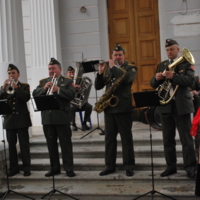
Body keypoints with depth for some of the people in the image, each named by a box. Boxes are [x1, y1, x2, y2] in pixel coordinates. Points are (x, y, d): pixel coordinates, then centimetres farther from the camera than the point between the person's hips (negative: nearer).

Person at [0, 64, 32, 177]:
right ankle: (14, 168, 14)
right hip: (9, 120, 3)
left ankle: (26, 168, 4)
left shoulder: (24, 86, 6)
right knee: (11, 145, 5)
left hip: (22, 119, -3)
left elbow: (26, 98, -12)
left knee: (24, 144, -1)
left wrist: (16, 87, -20)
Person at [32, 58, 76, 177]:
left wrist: (58, 89, -21)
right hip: (47, 118, 4)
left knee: (66, 144, 0)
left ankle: (69, 168, 7)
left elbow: (72, 95, -11)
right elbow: (35, 94, 4)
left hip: (62, 118, -4)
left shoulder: (67, 82, 4)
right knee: (51, 144, 10)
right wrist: (44, 88, -13)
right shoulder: (43, 82, 15)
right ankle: (55, 168, 21)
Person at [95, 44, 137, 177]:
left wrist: (114, 67, -12)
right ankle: (110, 166, 14)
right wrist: (101, 72, -5)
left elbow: (126, 79, -20)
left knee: (126, 138, 0)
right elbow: (98, 86, 9)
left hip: (123, 108, -5)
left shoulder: (130, 68, 3)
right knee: (109, 138, 7)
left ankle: (129, 166, 8)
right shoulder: (109, 70, 16)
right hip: (109, 107, 5)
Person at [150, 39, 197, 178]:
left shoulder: (186, 63, 1)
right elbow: (153, 84, 8)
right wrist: (157, 78, -15)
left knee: (186, 139, 0)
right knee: (168, 139, 8)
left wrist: (173, 76, -29)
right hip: (165, 106, 4)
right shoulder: (161, 65, 13)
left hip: (181, 105, -4)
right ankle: (171, 166, 18)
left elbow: (190, 81, -15)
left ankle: (190, 167, 8)